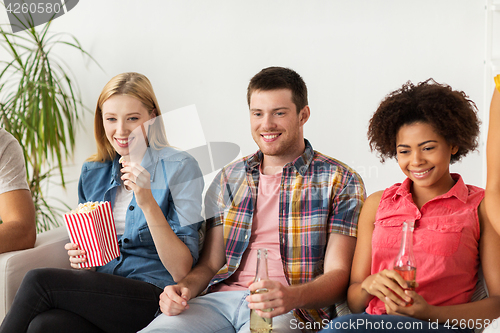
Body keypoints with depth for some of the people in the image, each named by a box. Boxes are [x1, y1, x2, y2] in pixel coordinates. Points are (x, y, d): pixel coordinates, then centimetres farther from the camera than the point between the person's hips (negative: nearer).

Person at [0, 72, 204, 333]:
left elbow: (181, 271, -11)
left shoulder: (180, 168, -5)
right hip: (101, 293, 5)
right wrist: (80, 255, -1)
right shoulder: (93, 172, 13)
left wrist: (147, 202, -21)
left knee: (38, 281, -24)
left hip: (155, 299, -5)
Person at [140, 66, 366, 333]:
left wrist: (292, 297, -24)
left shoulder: (340, 183, 4)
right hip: (222, 298, 4)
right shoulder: (229, 179, 18)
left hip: (293, 311, -3)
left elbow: (338, 276, -3)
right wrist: (186, 288, -6)